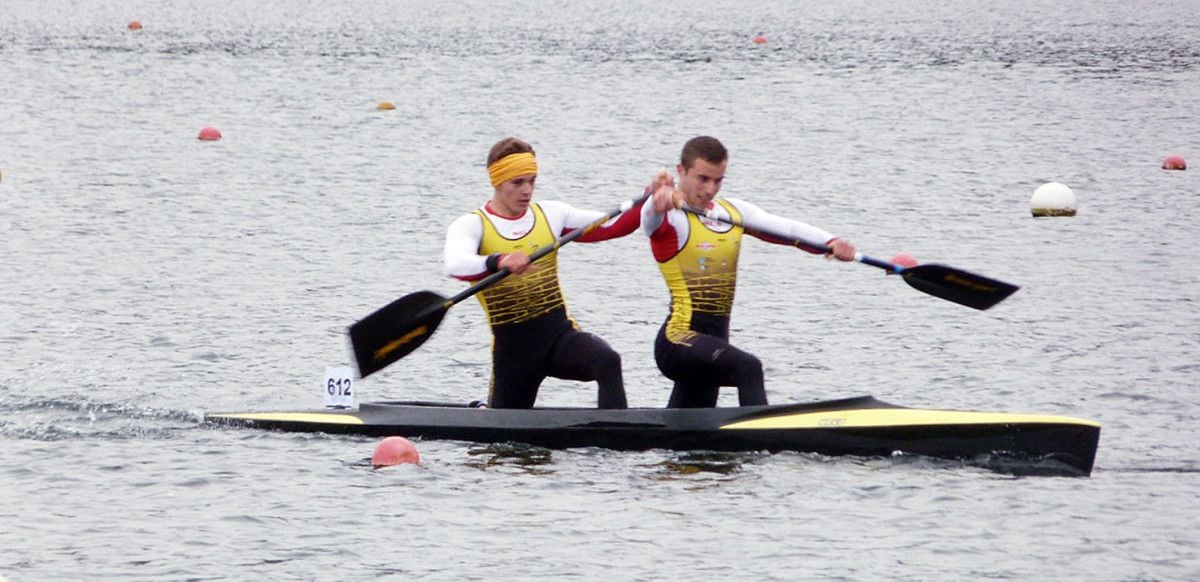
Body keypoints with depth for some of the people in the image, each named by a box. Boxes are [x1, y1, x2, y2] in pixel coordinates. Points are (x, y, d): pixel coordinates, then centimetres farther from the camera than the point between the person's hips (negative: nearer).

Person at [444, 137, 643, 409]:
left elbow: (614, 226, 8)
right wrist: (498, 262, -49)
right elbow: (456, 265, -29)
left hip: (561, 334, 2)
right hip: (513, 349, -2)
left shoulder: (550, 215, 8)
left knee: (607, 361, -30)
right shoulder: (471, 226, -7)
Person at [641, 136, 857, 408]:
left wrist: (831, 242, -20)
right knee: (747, 368, -32)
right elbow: (652, 219, -32)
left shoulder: (734, 211, 13)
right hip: (679, 340, -8)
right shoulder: (671, 218, -7)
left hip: (715, 341, 8)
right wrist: (659, 200, -57)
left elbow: (785, 228, -1)